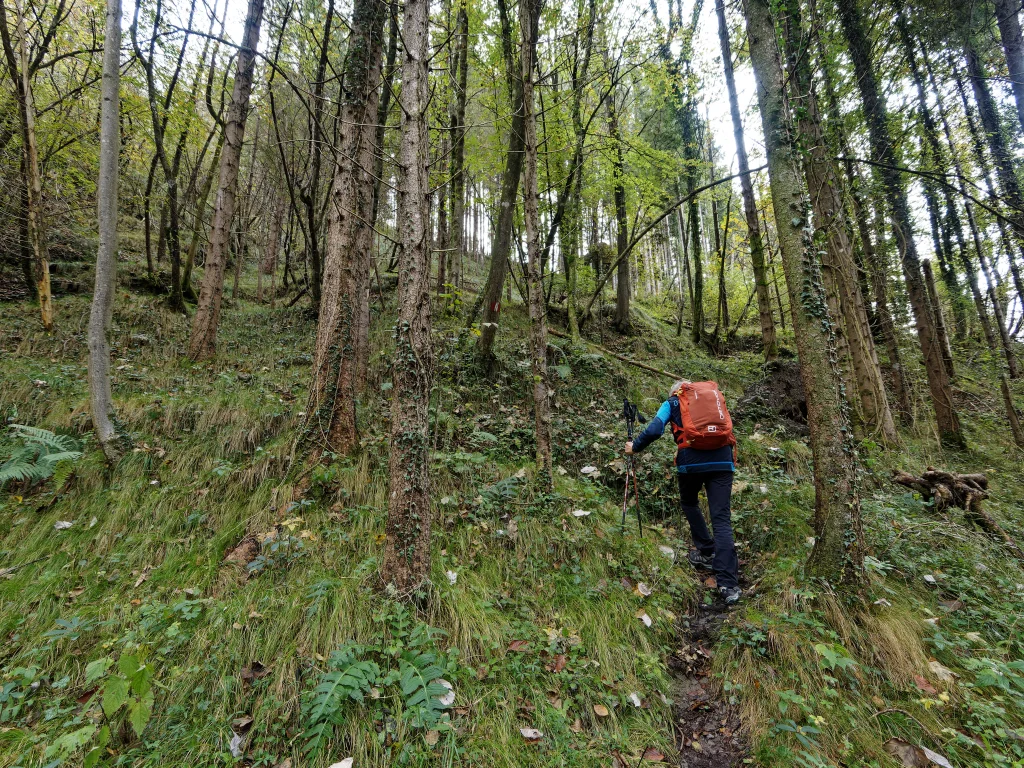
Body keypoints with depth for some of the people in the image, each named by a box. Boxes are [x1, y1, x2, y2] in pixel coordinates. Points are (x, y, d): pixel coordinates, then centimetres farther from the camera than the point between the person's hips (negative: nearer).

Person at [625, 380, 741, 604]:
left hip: (692, 461, -2)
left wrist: (635, 446, 13)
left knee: (689, 503, 28)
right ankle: (728, 584, -6)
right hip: (722, 461, 3)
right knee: (722, 520, 0)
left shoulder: (672, 403, 15)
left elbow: (654, 430, 0)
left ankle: (705, 552, 28)